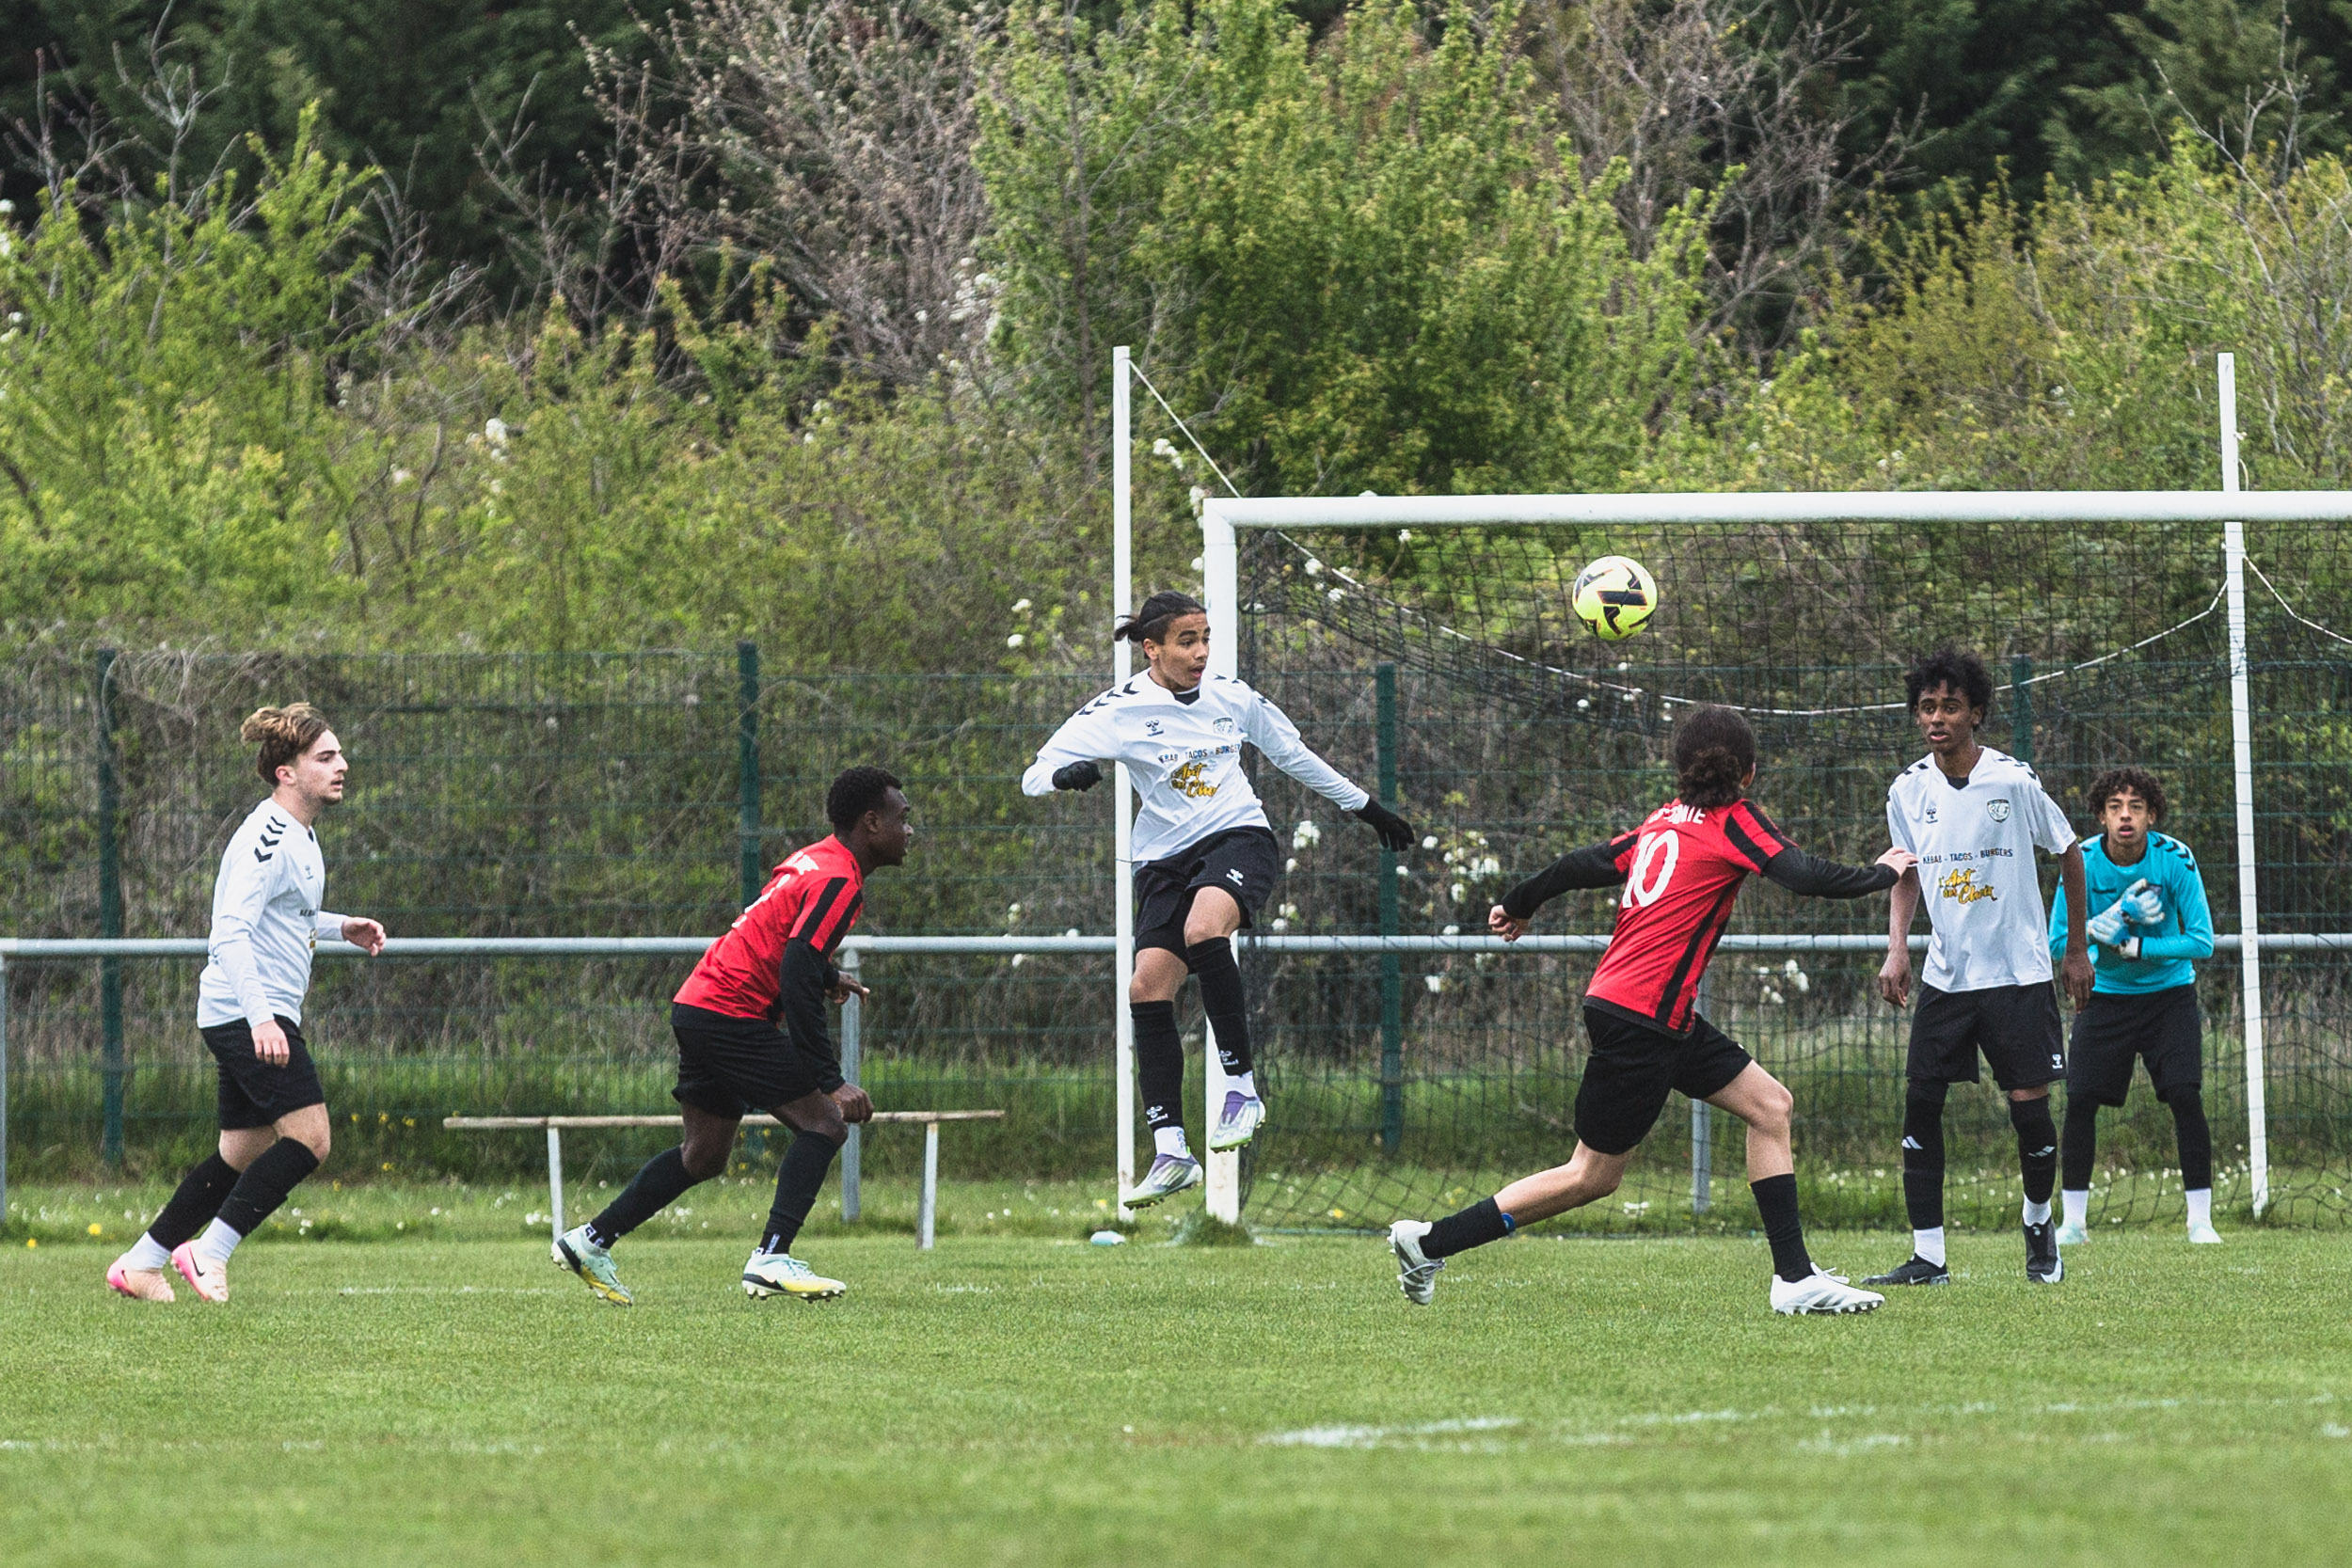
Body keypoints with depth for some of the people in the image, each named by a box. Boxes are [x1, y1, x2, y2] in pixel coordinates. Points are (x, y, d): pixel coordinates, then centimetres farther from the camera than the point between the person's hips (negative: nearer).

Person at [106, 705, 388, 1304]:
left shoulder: (299, 834, 16)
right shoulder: (267, 838, -16)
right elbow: (230, 932, -24)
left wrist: (340, 927, 22)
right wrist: (260, 1017, -33)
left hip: (264, 1018, 10)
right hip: (248, 1013, -10)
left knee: (244, 1154, 11)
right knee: (309, 1137, -17)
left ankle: (140, 1262, 17)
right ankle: (209, 1252, -12)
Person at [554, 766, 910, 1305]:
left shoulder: (814, 861, 15)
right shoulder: (838, 881, -15)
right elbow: (798, 980, -23)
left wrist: (824, 977, 16)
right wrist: (830, 1081, -22)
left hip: (699, 1005, 10)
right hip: (732, 1014, -10)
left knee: (705, 1155, 16)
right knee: (825, 1123, -10)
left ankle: (589, 1242, 20)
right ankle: (771, 1260, -19)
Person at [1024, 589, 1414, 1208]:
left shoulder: (1232, 697, 4)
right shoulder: (1120, 711, -6)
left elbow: (1294, 755, 21)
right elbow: (1033, 777, -12)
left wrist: (1366, 807, 30)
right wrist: (1065, 775, -36)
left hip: (1239, 838, -1)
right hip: (1166, 857, 1)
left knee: (1203, 927, -33)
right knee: (1148, 986, -15)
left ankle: (1243, 1087, -25)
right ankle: (1170, 1153, -11)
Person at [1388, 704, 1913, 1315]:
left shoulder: (1664, 822, 11)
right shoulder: (1734, 822, -10)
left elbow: (1586, 864, 17)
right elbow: (1806, 876, -20)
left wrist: (1519, 905, 33)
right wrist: (1881, 874, -4)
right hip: (1639, 1020, -9)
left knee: (1770, 1105, 9)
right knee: (1594, 1176, -1)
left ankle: (1795, 1276, 6)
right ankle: (1431, 1241, 4)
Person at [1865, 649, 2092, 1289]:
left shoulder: (2015, 781, -10)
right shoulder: (1908, 791, 0)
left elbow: (2069, 853, 3)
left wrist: (2077, 950, 7)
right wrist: (1897, 949, -1)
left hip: (2018, 972, -3)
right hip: (1945, 973, 3)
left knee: (2029, 1104, -5)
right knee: (1921, 1102, -6)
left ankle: (2039, 1223, 23)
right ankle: (1928, 1255, -1)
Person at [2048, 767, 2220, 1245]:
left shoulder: (2174, 860, -16)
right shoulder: (2082, 862, -13)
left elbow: (2201, 942, -14)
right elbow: (2058, 940, -10)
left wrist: (2134, 946, -23)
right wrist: (2116, 917, -24)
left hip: (2168, 994, -1)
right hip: (2104, 994, 1)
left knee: (2186, 1097, -14)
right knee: (2080, 1100, -8)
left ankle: (2201, 1219, -7)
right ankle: (2074, 1220, 3)